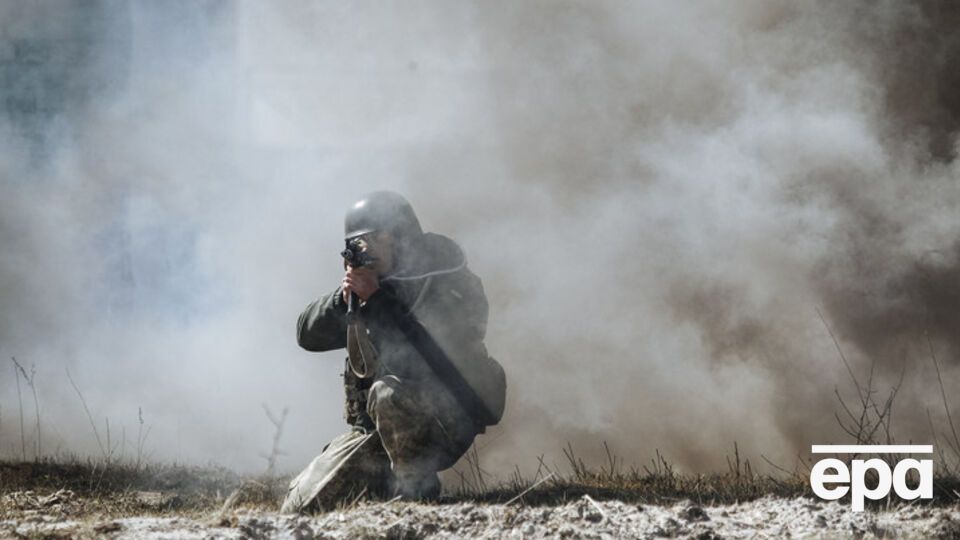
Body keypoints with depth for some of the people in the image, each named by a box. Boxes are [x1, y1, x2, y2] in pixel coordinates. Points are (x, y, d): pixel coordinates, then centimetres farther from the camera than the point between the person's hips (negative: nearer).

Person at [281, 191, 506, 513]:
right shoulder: (366, 282, 8)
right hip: (371, 428, 6)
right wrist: (343, 299, -15)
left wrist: (376, 297, -23)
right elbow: (308, 334, 4)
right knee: (299, 506, -3)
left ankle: (415, 490, -18)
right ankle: (385, 481, 19)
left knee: (388, 394, -39)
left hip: (445, 419, -6)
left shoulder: (448, 280, -10)